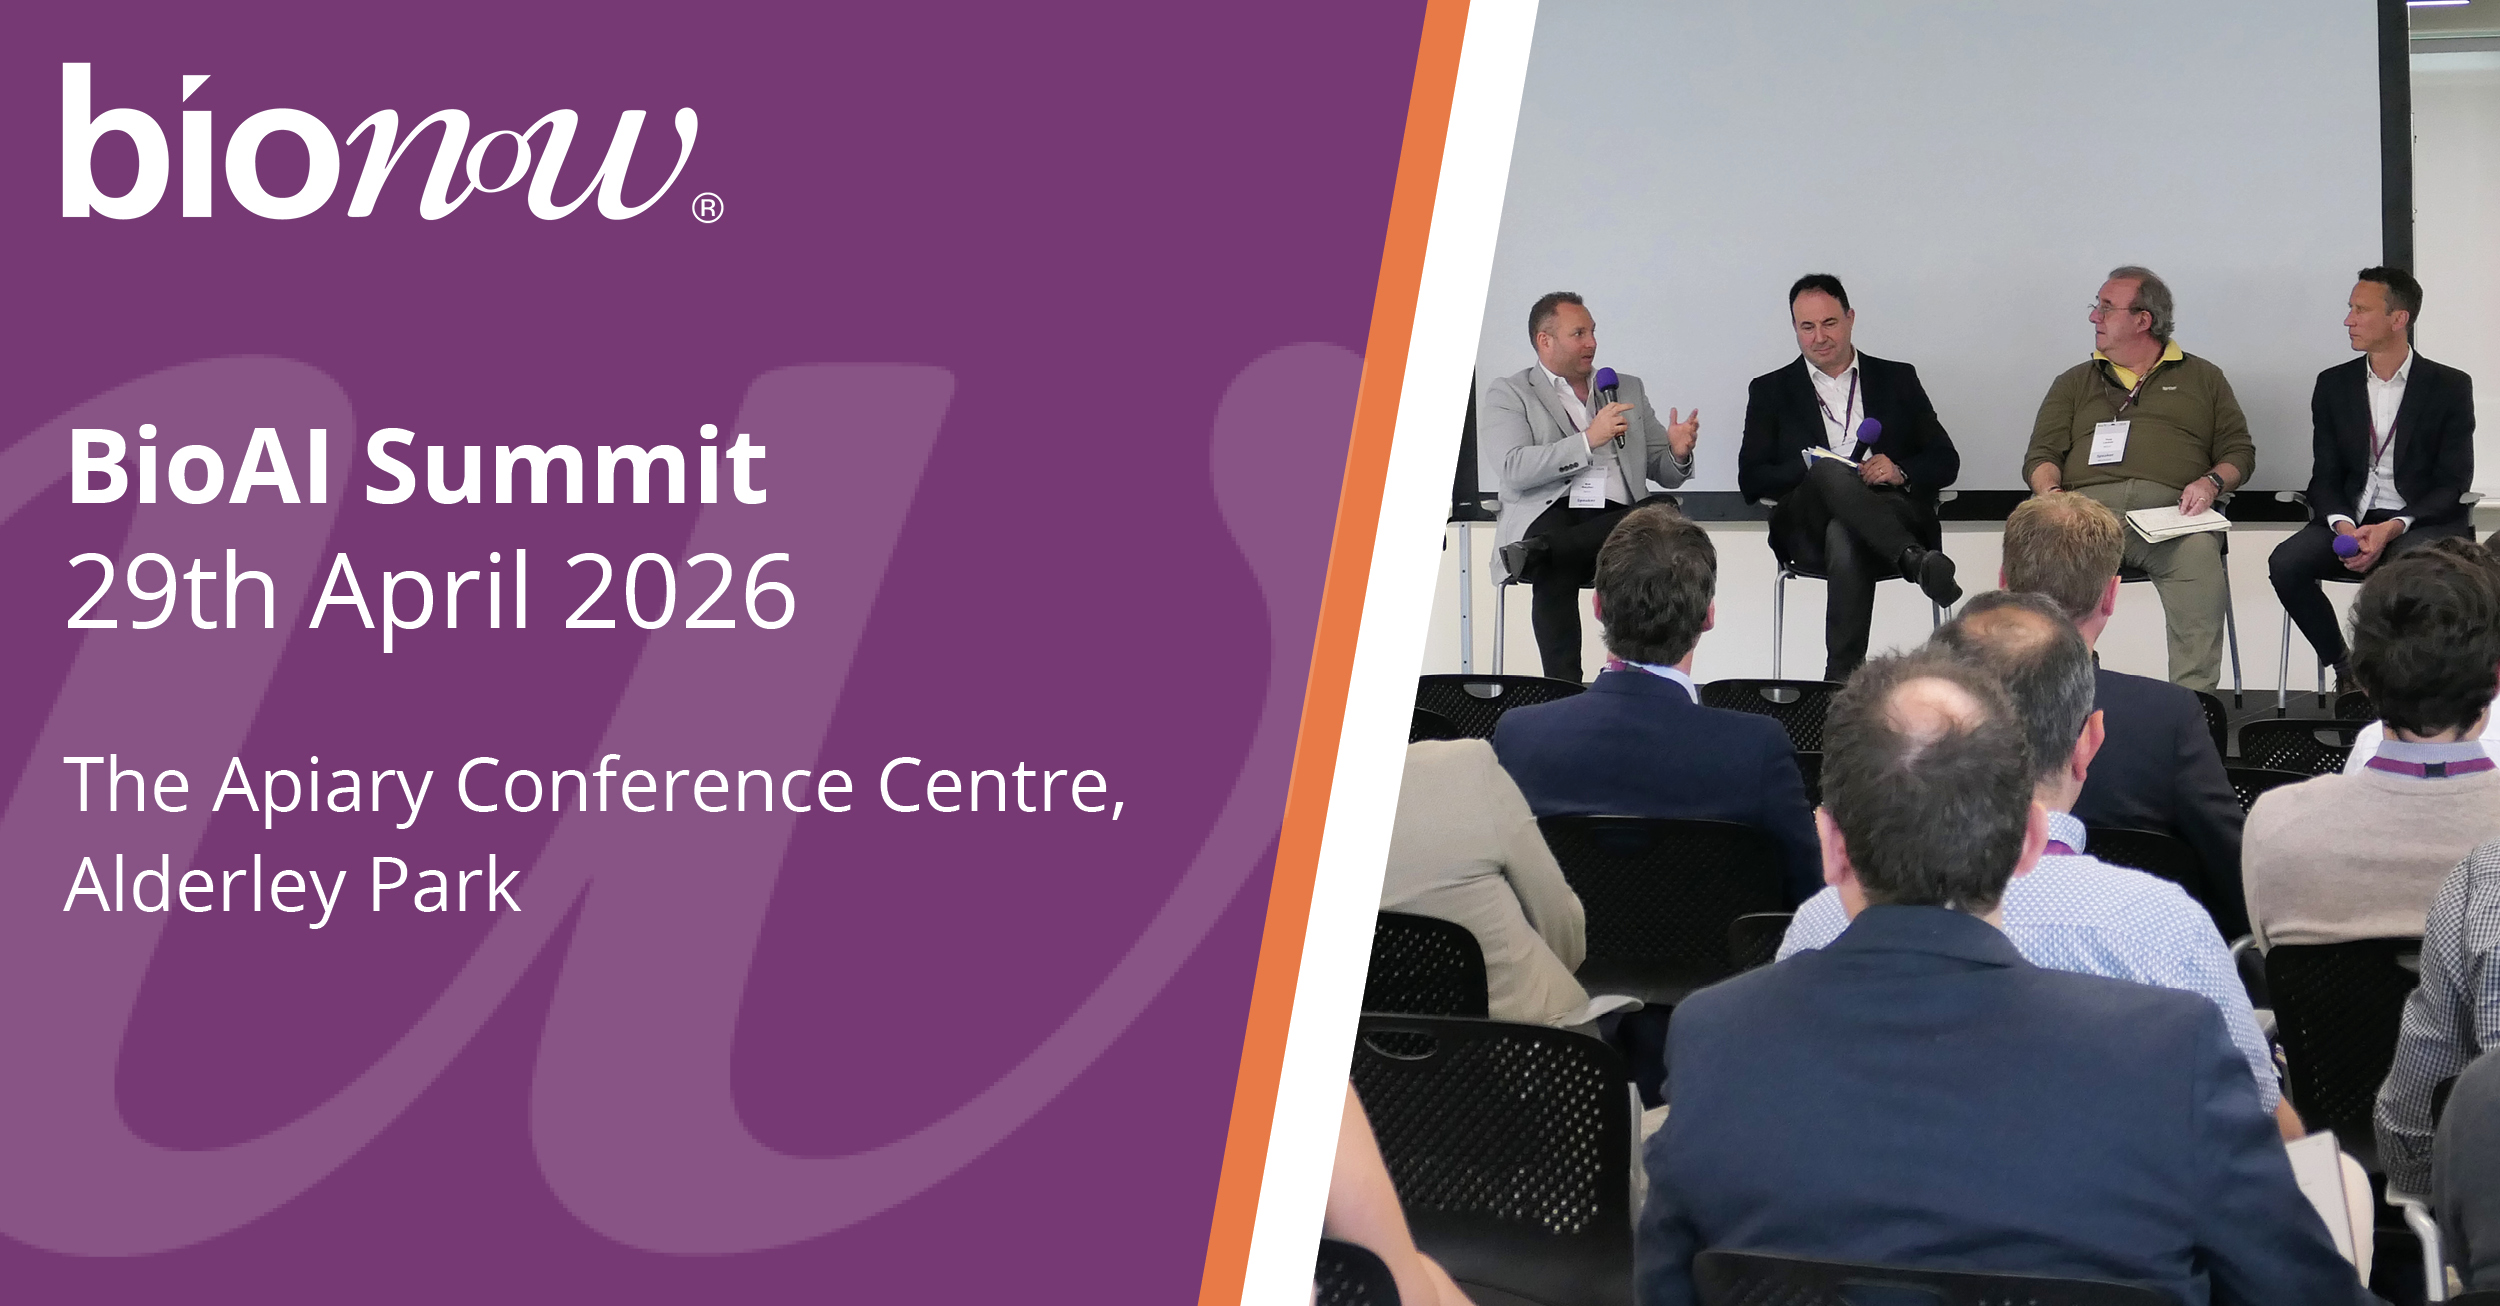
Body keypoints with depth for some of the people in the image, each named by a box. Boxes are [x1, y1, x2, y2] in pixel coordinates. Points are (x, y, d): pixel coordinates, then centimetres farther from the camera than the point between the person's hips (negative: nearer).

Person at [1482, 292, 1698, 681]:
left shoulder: (1628, 389, 25)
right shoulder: (1509, 393, 12)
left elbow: (1663, 473, 23)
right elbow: (1514, 470, -6)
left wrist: (1678, 453, -2)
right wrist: (1588, 440, -12)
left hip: (1621, 515, 4)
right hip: (1552, 515, -3)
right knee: (1555, 570, -39)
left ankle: (1540, 550, -35)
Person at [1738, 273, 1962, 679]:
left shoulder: (1897, 380, 23)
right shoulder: (1771, 391, 21)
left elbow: (1946, 462, 16)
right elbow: (1750, 480, 9)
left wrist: (1900, 473, -7)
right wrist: (1812, 470, -11)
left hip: (1891, 512, 1)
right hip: (1807, 530, -1)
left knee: (1844, 537, -38)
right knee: (1830, 473, -38)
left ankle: (1843, 677, -42)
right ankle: (1918, 561, -56)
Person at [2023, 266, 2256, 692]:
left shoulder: (2203, 378, 25)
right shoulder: (2074, 382, 30)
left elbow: (2239, 450, 19)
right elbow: (2042, 454, 19)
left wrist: (2212, 482, -5)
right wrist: (2050, 491, -5)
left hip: (2169, 509, -1)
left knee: (2200, 555, -38)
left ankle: (2193, 699, -38)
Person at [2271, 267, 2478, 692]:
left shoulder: (2449, 386, 0)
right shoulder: (2334, 385, 10)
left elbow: (2453, 483, -4)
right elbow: (2324, 477, 7)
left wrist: (2392, 528, -20)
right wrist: (2343, 525, -16)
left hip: (2423, 523, -3)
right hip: (2350, 518, 3)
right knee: (2286, 563, -26)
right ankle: (2344, 668, -10)